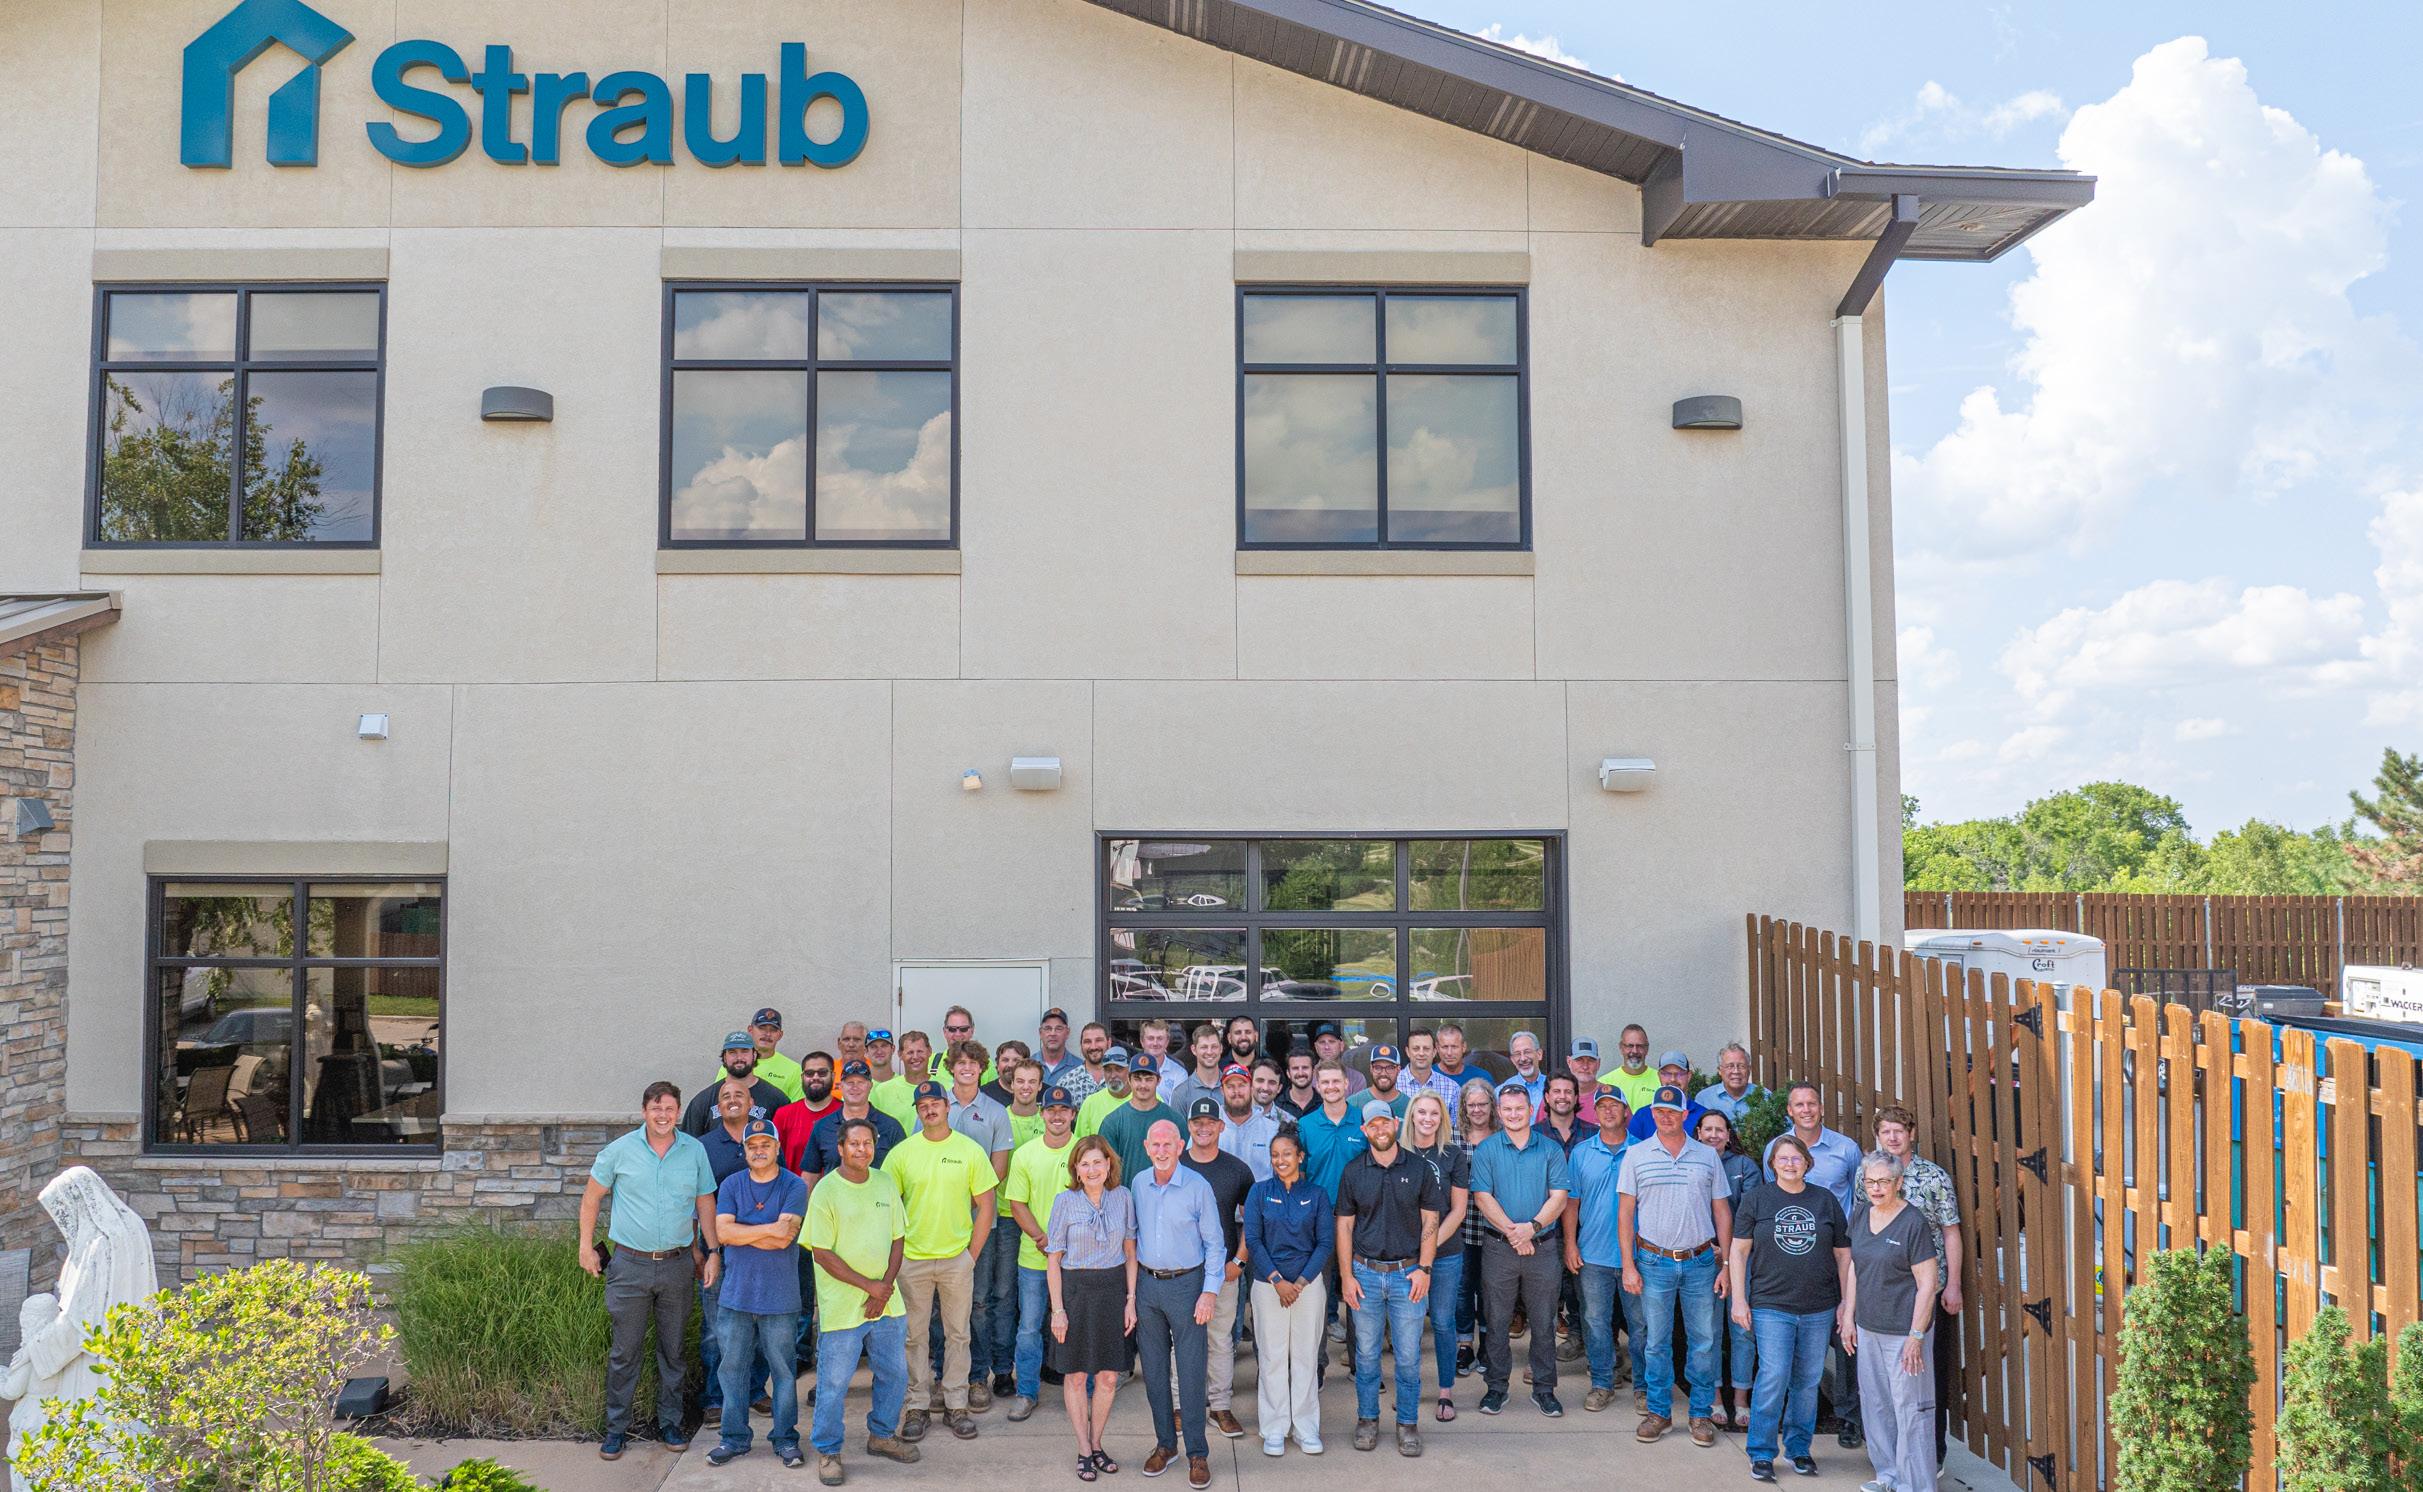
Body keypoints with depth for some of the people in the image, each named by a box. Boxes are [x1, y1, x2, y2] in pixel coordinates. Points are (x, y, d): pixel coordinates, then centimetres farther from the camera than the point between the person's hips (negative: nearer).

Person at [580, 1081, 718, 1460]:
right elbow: (592, 1196, 6)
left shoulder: (695, 1151, 1)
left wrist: (712, 1252, 5)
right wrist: (587, 1246, 4)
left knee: (672, 1350, 11)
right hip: (630, 1264, -1)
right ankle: (616, 1429, 15)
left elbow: (705, 1203, 8)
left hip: (678, 1264, 1)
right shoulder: (621, 1150, -4)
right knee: (624, 1351, 3)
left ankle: (670, 1423, 23)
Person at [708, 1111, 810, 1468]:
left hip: (780, 1298, -2)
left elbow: (785, 1236, -15)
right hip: (736, 1295, 3)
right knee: (733, 1368, 9)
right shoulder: (731, 1185, 6)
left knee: (784, 1371, 4)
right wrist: (768, 1229, -13)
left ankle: (785, 1438, 17)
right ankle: (733, 1438, 22)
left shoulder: (794, 1186, -3)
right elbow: (723, 1231, -7)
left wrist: (741, 1232, -9)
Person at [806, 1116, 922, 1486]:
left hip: (887, 1302, 5)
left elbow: (898, 1239, 8)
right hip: (842, 1308, -5)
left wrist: (885, 1286, -6)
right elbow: (822, 1253, -12)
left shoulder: (886, 1183, 5)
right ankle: (828, 1451, 20)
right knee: (834, 1382, 3)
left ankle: (882, 1435, 35)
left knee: (895, 1374, 15)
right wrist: (868, 1285, -14)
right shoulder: (826, 1191, -11)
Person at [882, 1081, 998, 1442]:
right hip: (912, 1259, 0)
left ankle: (956, 1405, 19)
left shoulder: (970, 1151, -2)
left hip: (957, 1258, 0)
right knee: (914, 1335, 7)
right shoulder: (902, 1153, -1)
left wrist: (972, 1255, -2)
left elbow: (986, 1206, 2)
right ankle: (918, 1406, 18)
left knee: (958, 1334, 8)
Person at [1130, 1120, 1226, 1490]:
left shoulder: (1198, 1186, -10)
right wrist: (1131, 1284, 10)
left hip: (1186, 1283, -4)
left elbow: (1214, 1243, -5)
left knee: (1191, 1371, -2)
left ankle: (1197, 1453, 8)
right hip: (1146, 1282, 4)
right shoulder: (1138, 1184, 2)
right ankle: (1165, 1443, 24)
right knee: (1153, 1369, 10)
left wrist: (1210, 1291, -11)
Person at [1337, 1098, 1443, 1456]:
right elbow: (1344, 1226, 3)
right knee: (1366, 1353, 8)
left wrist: (1423, 1269, -6)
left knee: (1408, 1355, 4)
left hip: (1407, 1274, -1)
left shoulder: (1419, 1169, 0)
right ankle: (1367, 1419, 22)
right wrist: (1346, 1275, -2)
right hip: (1365, 1273, 1)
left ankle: (1408, 1423, 17)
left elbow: (1430, 1222, 3)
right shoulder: (1353, 1171, 1)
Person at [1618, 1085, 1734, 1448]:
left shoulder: (1707, 1156, 6)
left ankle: (1701, 1413, 17)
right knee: (1656, 1342, 5)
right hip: (1654, 1261, -1)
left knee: (1703, 1342, 5)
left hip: (1700, 1261, 1)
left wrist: (1726, 1265, 3)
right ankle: (1658, 1411, 17)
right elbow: (1625, 1212, 2)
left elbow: (1722, 1212, 9)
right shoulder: (1636, 1155, 2)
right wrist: (1628, 1265, -4)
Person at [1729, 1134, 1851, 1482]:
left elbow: (1843, 1254, 11)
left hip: (1818, 1309, 3)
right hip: (1771, 1306, -2)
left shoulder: (1826, 1200, 7)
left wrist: (1845, 1302, 8)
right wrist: (1739, 1300, -2)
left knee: (1808, 1381, 8)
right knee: (1773, 1378, -8)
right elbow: (1739, 1251, 3)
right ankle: (1761, 1453, 3)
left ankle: (1799, 1447, 23)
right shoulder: (1757, 1199, 2)